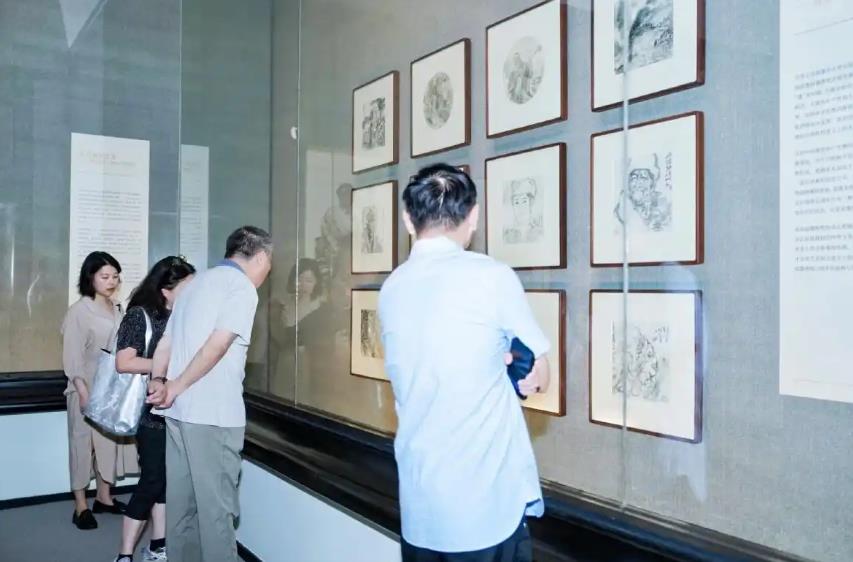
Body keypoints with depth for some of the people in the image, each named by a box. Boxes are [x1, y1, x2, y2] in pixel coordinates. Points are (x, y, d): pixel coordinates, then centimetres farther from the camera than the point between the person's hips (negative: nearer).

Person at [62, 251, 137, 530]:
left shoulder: (116, 309, 7)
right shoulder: (79, 311, -10)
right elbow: (73, 356, -13)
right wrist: (83, 392, -19)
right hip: (87, 388, -6)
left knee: (110, 440, 13)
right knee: (83, 442, 3)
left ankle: (104, 497, 27)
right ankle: (81, 506, 12)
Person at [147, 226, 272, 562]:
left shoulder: (197, 283, 18)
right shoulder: (242, 287, -9)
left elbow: (165, 344, 16)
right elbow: (216, 346, -19)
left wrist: (158, 382, 7)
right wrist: (176, 387, -11)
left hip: (179, 410, 8)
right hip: (213, 414, -8)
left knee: (181, 502, 15)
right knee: (216, 507, 1)